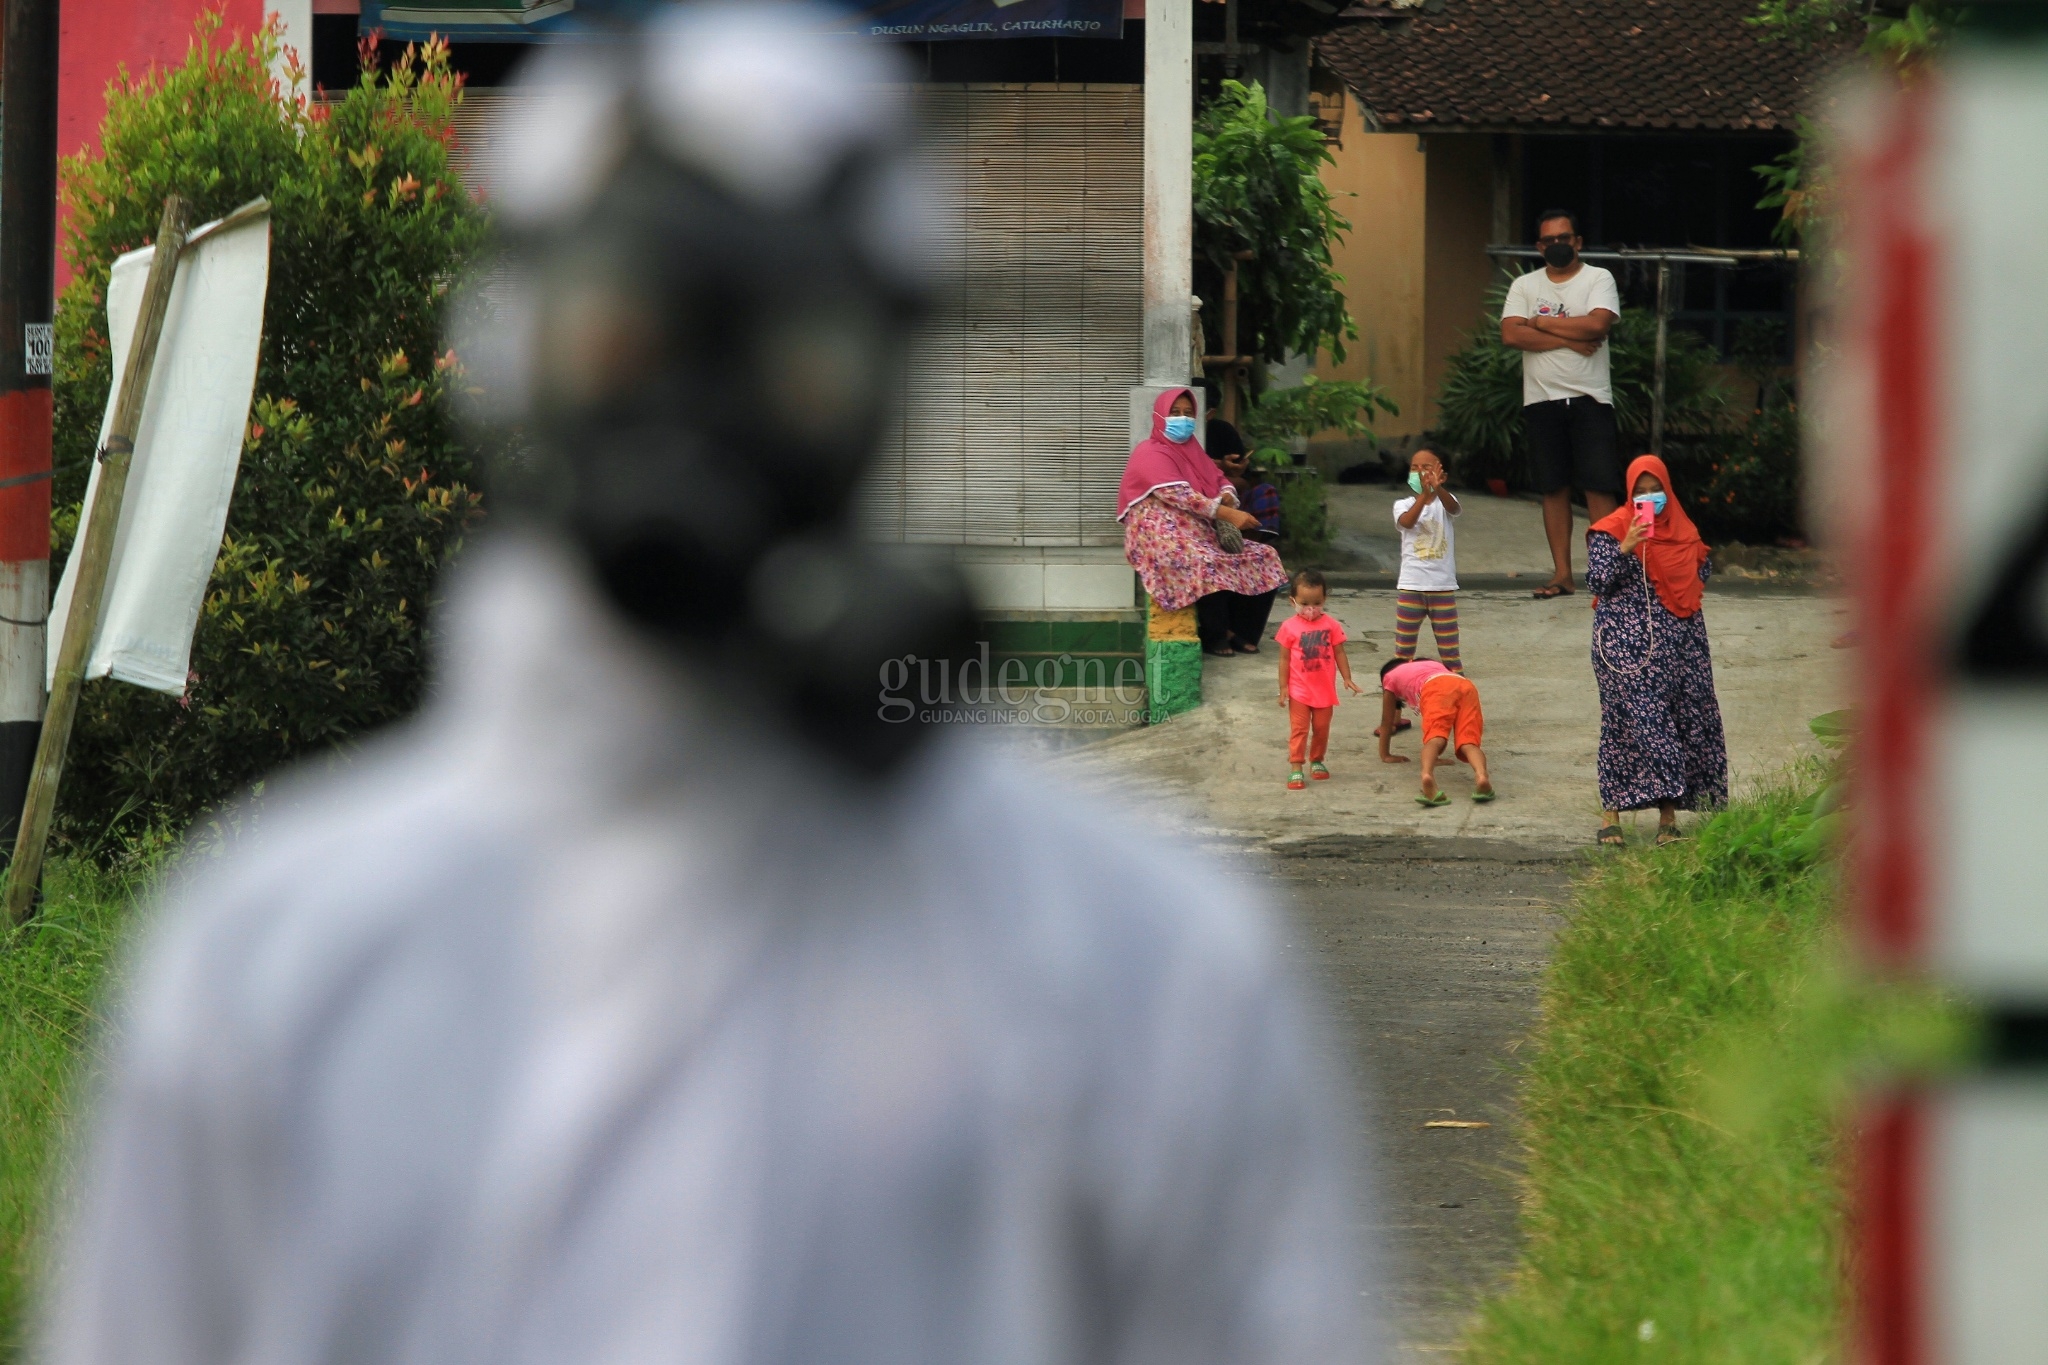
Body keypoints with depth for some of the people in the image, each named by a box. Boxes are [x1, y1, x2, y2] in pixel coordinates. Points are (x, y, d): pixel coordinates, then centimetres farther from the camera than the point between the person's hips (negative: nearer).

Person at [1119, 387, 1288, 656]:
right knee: (1208, 564, -38)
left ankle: (1241, 631, -5)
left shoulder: (1192, 451, 21)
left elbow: (1222, 481, 15)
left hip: (1202, 533, 9)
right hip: (1164, 538, -9)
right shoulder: (1151, 453, -7)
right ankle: (1213, 637, -22)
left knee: (1264, 556, -4)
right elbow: (1179, 496, -20)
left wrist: (1228, 499, -11)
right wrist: (1226, 513, -27)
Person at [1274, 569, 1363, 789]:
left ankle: (1317, 761, 30)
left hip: (1324, 689, 2)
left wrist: (1347, 678, 2)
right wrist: (1283, 687, -5)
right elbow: (1284, 659, -3)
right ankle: (1295, 769, -4)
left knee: (1321, 728, 13)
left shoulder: (1331, 625, -3)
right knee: (1299, 729, -4)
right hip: (1299, 691, -2)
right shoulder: (1289, 627, -8)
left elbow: (1339, 653, 5)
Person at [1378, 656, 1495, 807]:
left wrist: (1385, 755, 44)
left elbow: (1387, 722, 36)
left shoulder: (1390, 677, 36)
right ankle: (1481, 775, -47)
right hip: (1467, 687, 4)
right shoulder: (1433, 665, 49)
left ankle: (1427, 775, -58)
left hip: (1436, 690, -4)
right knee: (1468, 742, -14)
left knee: (1435, 738, -26)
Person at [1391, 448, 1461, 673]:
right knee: (1402, 652, 6)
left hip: (1443, 587, -1)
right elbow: (1407, 521, -22)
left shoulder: (1444, 501, 1)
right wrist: (1424, 494, -40)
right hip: (1410, 587, 1)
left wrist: (1437, 488, -46)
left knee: (1450, 654, 3)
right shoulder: (1404, 505, 1)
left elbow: (1454, 508, -24)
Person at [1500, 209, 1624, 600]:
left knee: (1600, 487, -8)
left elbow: (1598, 323, -16)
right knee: (1554, 489, 5)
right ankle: (1562, 574, 9)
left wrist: (1540, 322, -8)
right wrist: (1570, 340, -13)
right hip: (1542, 399, 3)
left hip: (1590, 398, -3)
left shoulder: (1598, 279, 2)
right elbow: (1511, 334, -7)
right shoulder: (1525, 285, 9)